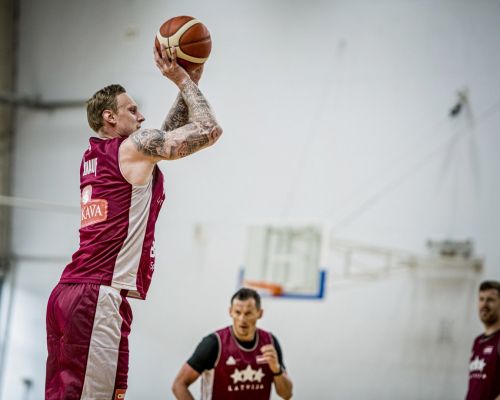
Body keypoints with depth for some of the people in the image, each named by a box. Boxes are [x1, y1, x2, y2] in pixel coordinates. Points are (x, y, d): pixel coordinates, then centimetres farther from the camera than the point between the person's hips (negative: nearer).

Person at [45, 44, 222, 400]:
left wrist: (189, 82, 30)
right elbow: (209, 130, -4)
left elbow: (166, 136, 34)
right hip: (101, 296, -9)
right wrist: (183, 80, 9)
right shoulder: (134, 146, -3)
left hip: (69, 293, 9)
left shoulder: (93, 157, 22)